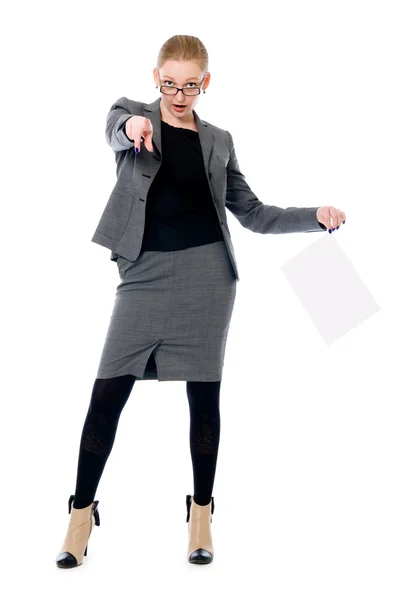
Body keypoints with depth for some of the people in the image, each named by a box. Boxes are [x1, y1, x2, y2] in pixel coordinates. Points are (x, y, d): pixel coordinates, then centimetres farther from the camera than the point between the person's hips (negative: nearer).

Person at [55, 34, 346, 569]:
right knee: (107, 393, -4)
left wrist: (315, 217, 1)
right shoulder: (132, 113, 8)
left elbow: (252, 213, 13)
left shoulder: (218, 141, 13)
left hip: (207, 272, 2)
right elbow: (116, 134, -17)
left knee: (204, 394, 4)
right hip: (145, 274, -1)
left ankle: (201, 512, 18)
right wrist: (132, 126, -41)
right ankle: (82, 513, 9)